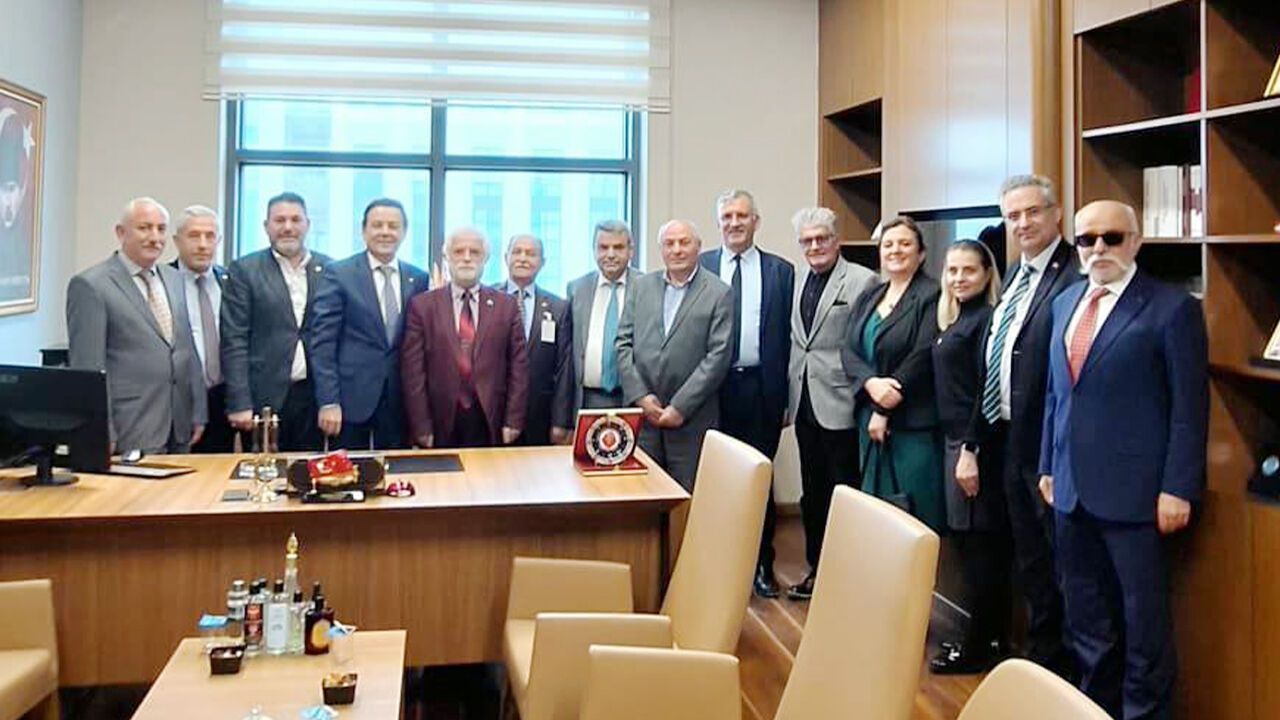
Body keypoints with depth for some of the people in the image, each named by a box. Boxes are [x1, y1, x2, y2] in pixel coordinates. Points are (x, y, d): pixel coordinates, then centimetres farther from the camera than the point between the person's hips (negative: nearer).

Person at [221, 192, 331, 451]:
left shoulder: (329, 269, 7)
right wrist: (240, 404, -10)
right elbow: (234, 342, -4)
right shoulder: (244, 271, 1)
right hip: (264, 398, -2)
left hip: (313, 396, 2)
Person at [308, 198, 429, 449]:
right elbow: (323, 341, -6)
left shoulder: (419, 279, 7)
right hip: (351, 397, -3)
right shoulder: (338, 274, -2)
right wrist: (328, 402, -12)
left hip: (400, 400, 3)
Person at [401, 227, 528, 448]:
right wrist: (421, 427, -5)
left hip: (491, 423, 1)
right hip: (441, 423, -1)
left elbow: (518, 365, 4)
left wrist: (513, 421, -2)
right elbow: (414, 370, 0)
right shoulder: (422, 305, 3)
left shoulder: (506, 305, 6)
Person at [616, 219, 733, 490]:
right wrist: (640, 396, -4)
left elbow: (718, 356, -7)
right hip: (641, 414, 3)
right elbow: (623, 344, 8)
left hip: (691, 420, -3)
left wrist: (681, 407, -11)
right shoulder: (641, 287, 12)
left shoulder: (718, 294, -1)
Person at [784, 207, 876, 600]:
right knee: (812, 494, 15)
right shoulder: (799, 280, 13)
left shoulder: (863, 281, -8)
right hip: (805, 404, 7)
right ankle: (816, 568, 27)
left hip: (840, 405, -7)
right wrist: (788, 397, 12)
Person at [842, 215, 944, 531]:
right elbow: (848, 350, 6)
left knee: (913, 514, -3)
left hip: (914, 424, -6)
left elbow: (922, 357, -14)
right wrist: (871, 382, -15)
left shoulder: (931, 296, -7)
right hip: (870, 420, 7)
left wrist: (884, 410, -12)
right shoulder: (867, 299, 15)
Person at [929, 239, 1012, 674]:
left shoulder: (988, 320, -12)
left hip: (974, 444, -9)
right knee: (967, 540, 13)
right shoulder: (954, 320, 15)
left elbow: (987, 390, -17)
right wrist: (956, 447, 11)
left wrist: (971, 451, -20)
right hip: (953, 438, 9)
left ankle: (981, 646, 7)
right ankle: (988, 638, 22)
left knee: (980, 544, -2)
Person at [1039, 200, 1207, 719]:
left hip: (1132, 492, -6)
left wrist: (1177, 488, -12)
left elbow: (1189, 407, -9)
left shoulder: (1171, 308, -7)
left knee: (1143, 616, 7)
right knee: (1085, 617, 16)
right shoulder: (1066, 302, 12)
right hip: (1072, 487, 6)